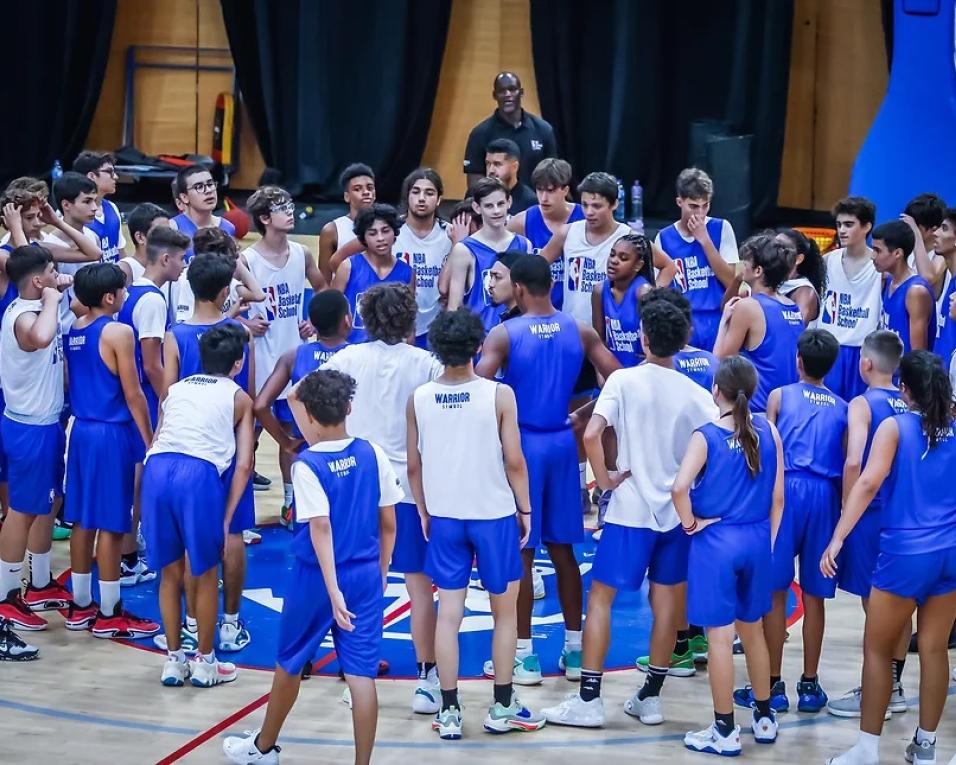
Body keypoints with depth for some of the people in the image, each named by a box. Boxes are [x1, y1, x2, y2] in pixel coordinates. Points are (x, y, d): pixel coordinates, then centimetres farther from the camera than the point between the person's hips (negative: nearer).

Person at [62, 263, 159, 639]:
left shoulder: (73, 329, 7)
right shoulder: (118, 332, -15)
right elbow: (132, 394, -13)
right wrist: (150, 440, -6)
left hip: (81, 430, 8)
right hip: (112, 434, -8)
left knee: (83, 520, 13)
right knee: (111, 523, -1)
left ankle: (80, 605, 20)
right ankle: (109, 614, 4)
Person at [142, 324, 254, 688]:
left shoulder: (175, 390, 30)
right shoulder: (238, 398, 20)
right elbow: (243, 464, 10)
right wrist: (226, 518, 10)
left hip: (156, 467, 3)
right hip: (199, 473, -3)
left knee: (170, 572, 19)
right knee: (205, 575, 13)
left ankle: (173, 660, 25)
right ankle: (205, 663, 22)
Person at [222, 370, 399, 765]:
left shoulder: (307, 465, -15)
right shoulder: (373, 454, -3)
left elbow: (321, 529, -23)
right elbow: (389, 525, 4)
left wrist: (333, 590, -26)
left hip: (316, 579, -3)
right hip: (366, 576, 3)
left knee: (289, 662, 18)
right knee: (361, 673, 0)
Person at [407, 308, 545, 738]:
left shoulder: (419, 399, -4)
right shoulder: (499, 395, -12)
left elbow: (414, 465, 1)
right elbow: (514, 461, -10)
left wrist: (423, 511, 13)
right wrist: (525, 509, 3)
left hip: (444, 517, 2)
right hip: (495, 515, -2)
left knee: (449, 613, 7)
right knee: (504, 611, 12)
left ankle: (449, 712, 7)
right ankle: (502, 708, 16)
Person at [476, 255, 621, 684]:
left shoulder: (504, 334, -10)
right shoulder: (580, 332, 1)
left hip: (521, 442, -4)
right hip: (562, 443, 4)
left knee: (520, 551, 2)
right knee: (562, 549, 13)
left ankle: (524, 654, 5)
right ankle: (575, 649, 17)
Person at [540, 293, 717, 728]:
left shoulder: (624, 381, -8)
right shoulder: (696, 394, 0)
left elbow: (591, 435, -19)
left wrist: (604, 479, -6)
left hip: (630, 510, -4)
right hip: (678, 510, 4)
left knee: (601, 596, 2)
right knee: (666, 602, 11)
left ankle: (588, 700, -1)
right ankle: (651, 697, 15)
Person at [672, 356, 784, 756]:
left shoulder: (706, 436, -12)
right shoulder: (769, 432, -1)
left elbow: (679, 488, -25)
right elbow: (778, 498, 4)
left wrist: (690, 524, -8)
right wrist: (769, 543, 13)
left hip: (715, 542, -4)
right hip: (757, 540, 4)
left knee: (720, 636, 2)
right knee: (753, 630, 20)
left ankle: (725, 731, 8)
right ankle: (764, 718, 30)